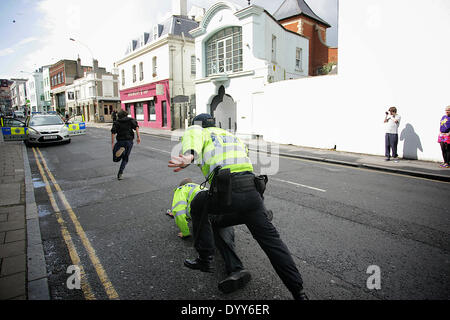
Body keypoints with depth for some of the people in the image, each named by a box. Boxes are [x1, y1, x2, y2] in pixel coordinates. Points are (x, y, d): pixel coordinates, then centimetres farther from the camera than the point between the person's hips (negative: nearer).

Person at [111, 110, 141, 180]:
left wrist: (112, 143, -4)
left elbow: (113, 132, -4)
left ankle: (121, 150, -25)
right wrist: (138, 137, -15)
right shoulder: (131, 120, 11)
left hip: (120, 141, -1)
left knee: (116, 159, 6)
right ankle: (120, 174, 3)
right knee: (125, 159, 13)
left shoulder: (117, 122, 10)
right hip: (129, 141, 1)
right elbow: (136, 127, -8)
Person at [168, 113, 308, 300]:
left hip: (227, 191, -5)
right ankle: (299, 293, 17)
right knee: (270, 239, 13)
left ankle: (205, 259, 29)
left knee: (198, 207, 26)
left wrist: (188, 157, -29)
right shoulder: (231, 135, 36)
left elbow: (192, 135, -7)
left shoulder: (201, 132, 18)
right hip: (252, 190, 5)